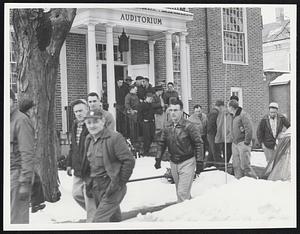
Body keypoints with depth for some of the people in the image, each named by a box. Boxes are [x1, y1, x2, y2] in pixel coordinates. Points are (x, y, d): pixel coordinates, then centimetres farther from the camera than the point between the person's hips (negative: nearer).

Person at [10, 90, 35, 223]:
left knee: (17, 217, -4)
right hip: (9, 174, 8)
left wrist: (25, 183, -19)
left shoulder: (21, 120, -11)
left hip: (17, 173, -8)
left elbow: (28, 154, -16)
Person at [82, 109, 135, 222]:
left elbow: (129, 161, -17)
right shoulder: (89, 139, 8)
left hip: (112, 188, -8)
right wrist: (90, 182, 14)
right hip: (96, 188, 8)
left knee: (99, 220, -13)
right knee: (114, 218, 21)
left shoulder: (115, 138, -16)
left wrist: (119, 183, -15)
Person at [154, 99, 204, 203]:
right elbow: (161, 143, 14)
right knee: (180, 192, 17)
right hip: (173, 163, 6)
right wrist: (158, 158, 5)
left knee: (182, 193, -11)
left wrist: (199, 162, -13)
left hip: (187, 163, -6)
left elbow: (198, 143, -10)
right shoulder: (167, 128, 4)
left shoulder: (188, 126, -12)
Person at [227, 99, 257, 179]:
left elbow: (249, 129, -17)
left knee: (244, 164, -8)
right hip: (235, 143, 9)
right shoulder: (233, 116, 15)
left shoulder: (243, 114, -12)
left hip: (243, 143, -9)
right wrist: (233, 139, 16)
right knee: (236, 165, 8)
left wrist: (247, 141, -17)